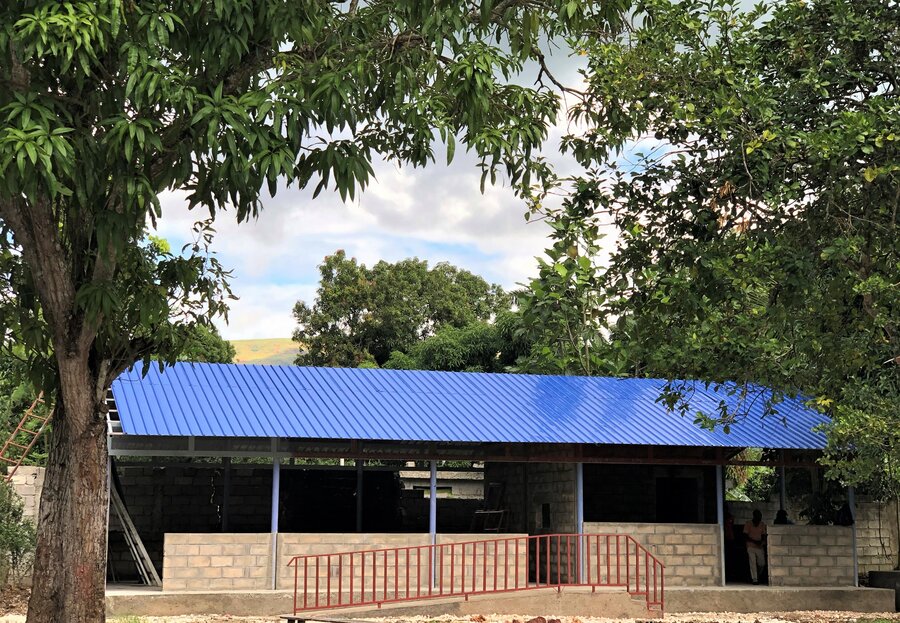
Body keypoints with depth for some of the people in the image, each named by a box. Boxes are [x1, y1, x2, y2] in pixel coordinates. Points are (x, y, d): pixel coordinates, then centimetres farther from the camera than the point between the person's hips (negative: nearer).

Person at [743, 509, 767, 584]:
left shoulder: (762, 525, 7)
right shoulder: (748, 524, -4)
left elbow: (763, 535, 9)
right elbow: (745, 535, -7)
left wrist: (762, 542, -13)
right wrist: (754, 541, -18)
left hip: (760, 547, 3)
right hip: (751, 546, -3)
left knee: (762, 564, 2)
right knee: (753, 563, -9)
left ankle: (757, 576, 27)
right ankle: (754, 579, -6)